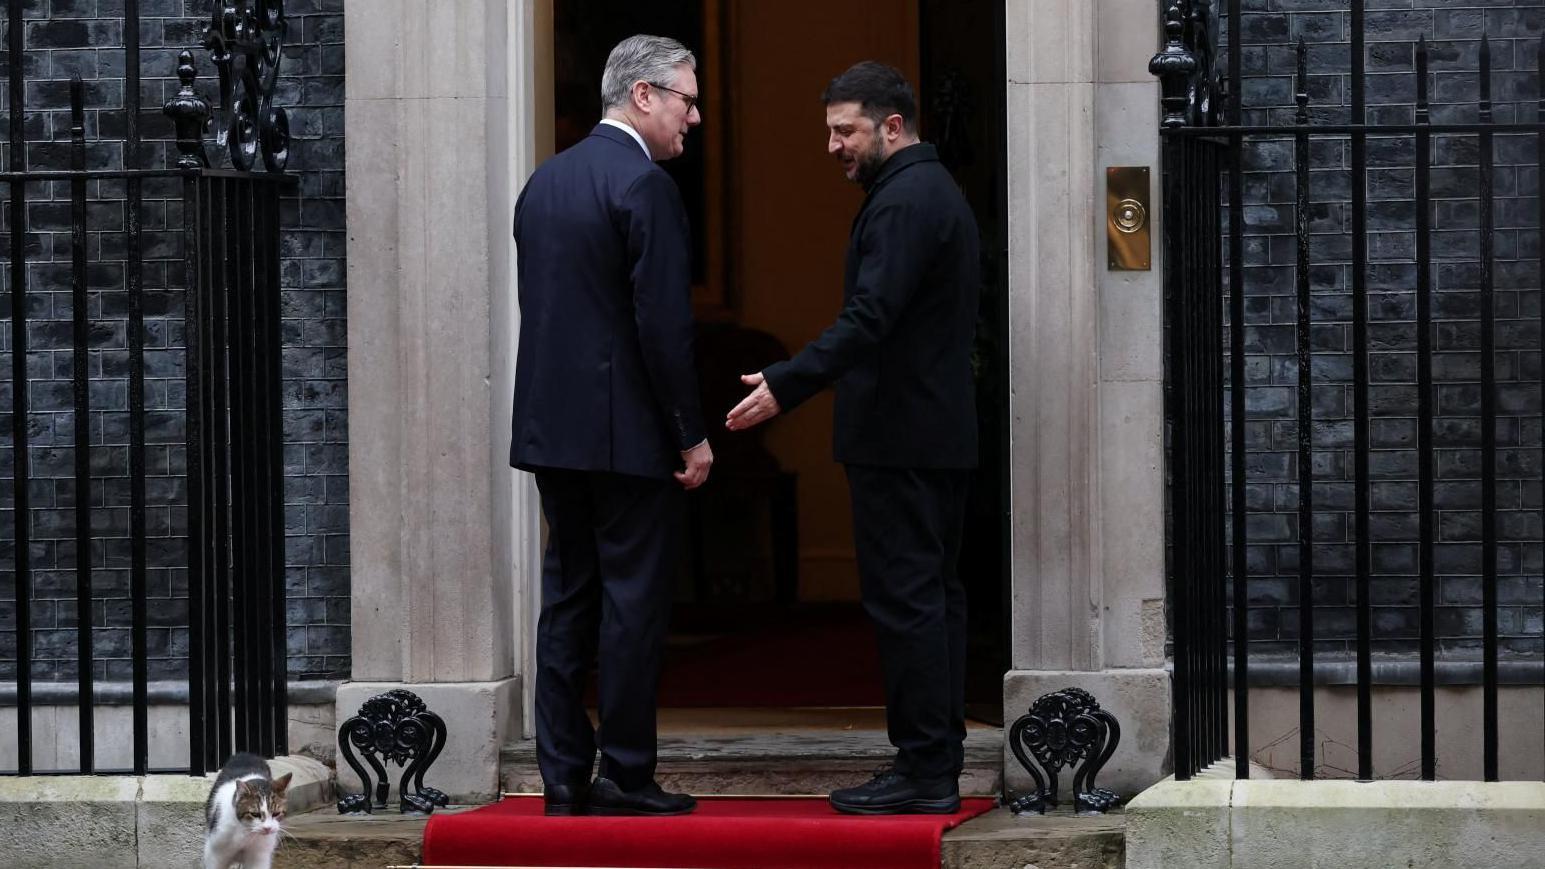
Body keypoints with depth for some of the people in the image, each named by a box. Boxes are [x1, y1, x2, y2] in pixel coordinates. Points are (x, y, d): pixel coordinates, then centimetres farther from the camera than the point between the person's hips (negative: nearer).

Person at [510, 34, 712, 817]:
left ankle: (563, 774, 11)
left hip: (551, 426, 8)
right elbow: (664, 324, -17)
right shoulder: (644, 186, -13)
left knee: (568, 598, 10)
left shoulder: (543, 181, 12)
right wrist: (693, 434, -11)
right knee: (633, 600, -2)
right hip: (629, 431, -8)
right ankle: (624, 776, 0)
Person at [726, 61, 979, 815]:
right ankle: (940, 762, 13)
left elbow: (869, 319, -25)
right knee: (935, 596, 10)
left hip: (898, 437, -11)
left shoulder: (901, 202, -15)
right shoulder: (939, 193, 18)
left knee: (904, 599, -9)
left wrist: (786, 385, -29)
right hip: (942, 433, 11)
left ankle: (921, 770, -9)